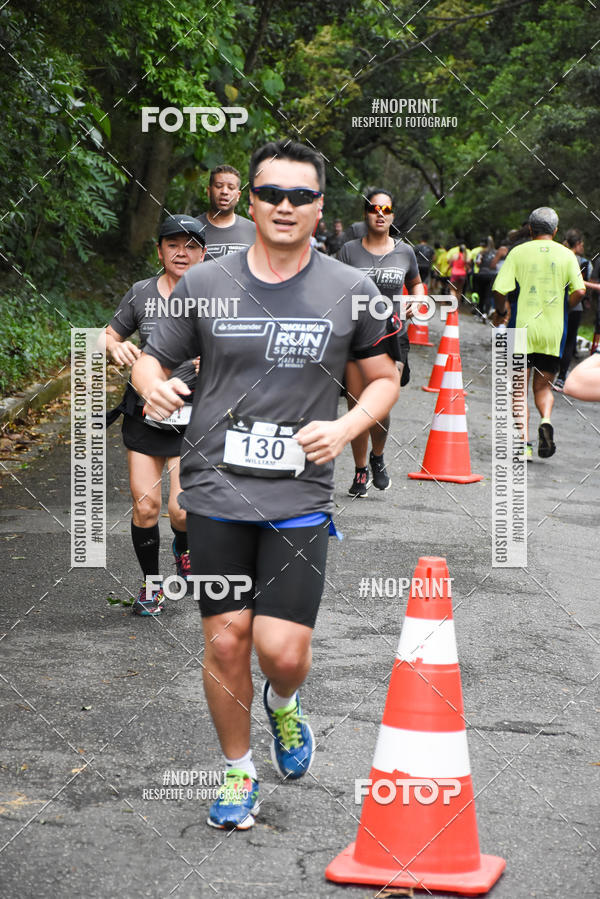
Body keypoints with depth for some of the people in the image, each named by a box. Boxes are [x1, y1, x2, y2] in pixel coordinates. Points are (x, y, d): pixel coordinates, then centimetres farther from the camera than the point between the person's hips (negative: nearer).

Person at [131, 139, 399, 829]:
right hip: (216, 493, 1)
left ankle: (284, 706, 31)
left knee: (283, 651, -7)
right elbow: (151, 360, 11)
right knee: (225, 641, 4)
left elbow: (384, 378, 13)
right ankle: (238, 770, 27)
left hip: (300, 498, 0)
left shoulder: (350, 291, 2)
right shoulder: (204, 283, 2)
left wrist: (345, 429, -6)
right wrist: (154, 385, -13)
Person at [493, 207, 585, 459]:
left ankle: (524, 442, -4)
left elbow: (500, 289, -9)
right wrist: (562, 309, 12)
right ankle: (545, 420, -14)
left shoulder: (518, 252, -1)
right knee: (543, 386, 15)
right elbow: (579, 290, -6)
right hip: (553, 333, 1)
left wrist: (502, 312, 9)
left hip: (522, 328, -1)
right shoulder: (566, 255, 3)